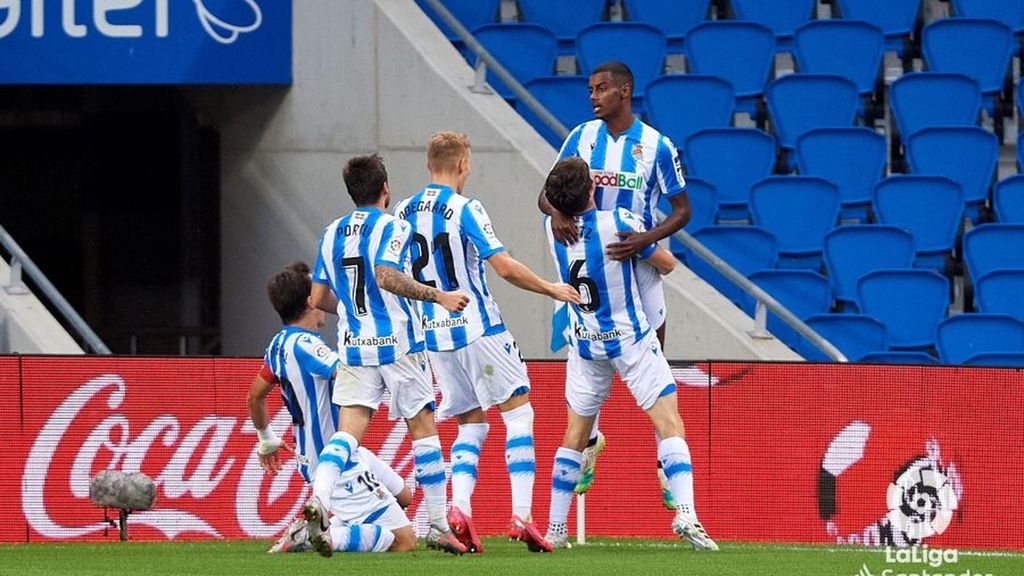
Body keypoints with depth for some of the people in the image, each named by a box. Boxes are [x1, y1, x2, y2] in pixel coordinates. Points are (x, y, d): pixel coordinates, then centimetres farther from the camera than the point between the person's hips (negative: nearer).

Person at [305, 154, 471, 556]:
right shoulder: (391, 228, -6)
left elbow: (319, 299, 14)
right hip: (397, 342, -4)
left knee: (348, 430, -4)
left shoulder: (332, 233, 12)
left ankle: (318, 498, -31)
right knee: (423, 429, 7)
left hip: (353, 347, 4)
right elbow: (386, 276, -24)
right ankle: (439, 525, 10)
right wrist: (438, 297, -19)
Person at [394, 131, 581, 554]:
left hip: (433, 334, 6)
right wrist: (552, 290, -2)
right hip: (477, 328, -6)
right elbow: (505, 267, -16)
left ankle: (459, 509, -8)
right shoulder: (465, 209, -11)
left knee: (471, 424, 14)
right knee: (518, 412, 2)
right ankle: (521, 516, -8)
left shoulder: (403, 213, 7)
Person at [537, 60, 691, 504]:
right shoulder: (581, 138, 0)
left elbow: (682, 210, -5)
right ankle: (590, 440, 32)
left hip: (638, 263, -3)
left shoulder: (656, 146, -8)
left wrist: (645, 239, -22)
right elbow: (547, 193, 1)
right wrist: (555, 213, -24)